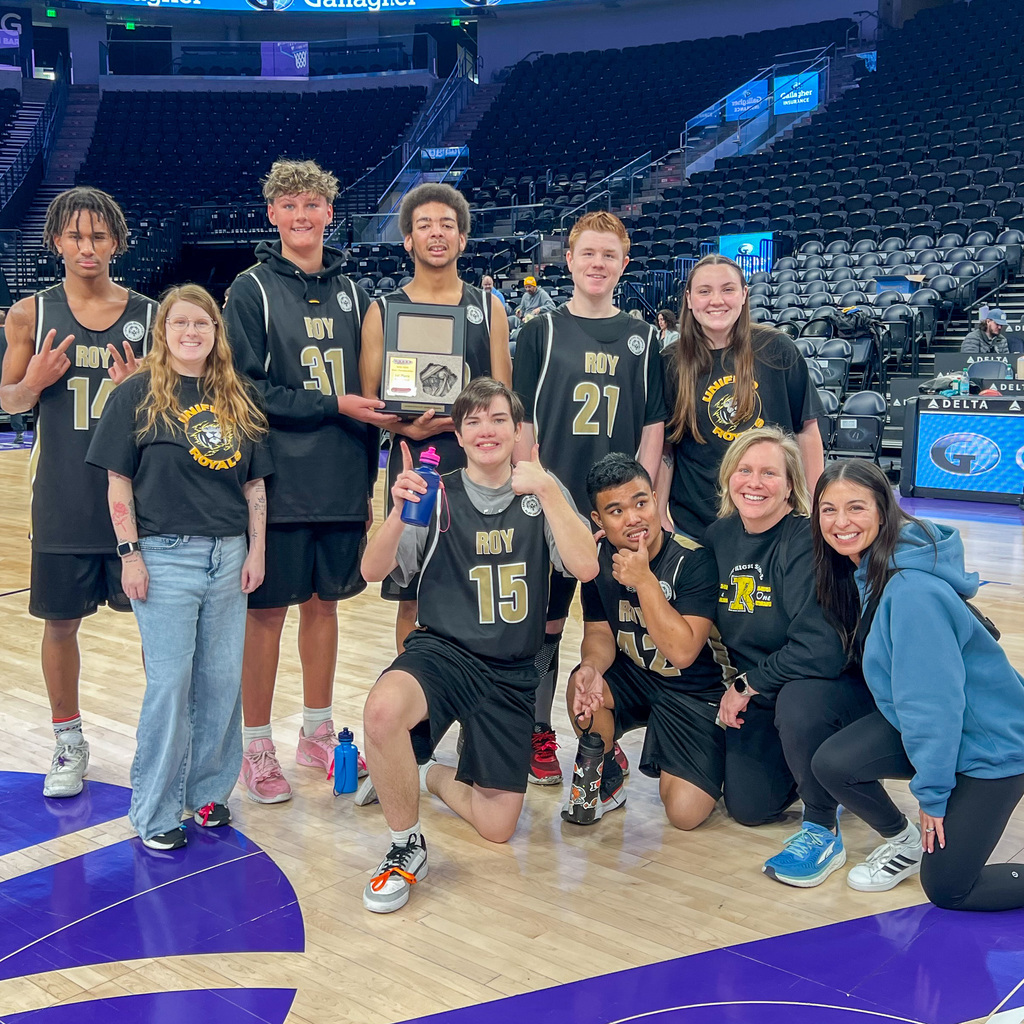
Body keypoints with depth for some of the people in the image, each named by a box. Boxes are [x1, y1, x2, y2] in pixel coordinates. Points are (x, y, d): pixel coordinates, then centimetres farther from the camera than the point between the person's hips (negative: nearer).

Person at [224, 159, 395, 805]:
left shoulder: (350, 291, 11)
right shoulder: (253, 290, -2)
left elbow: (367, 388, 13)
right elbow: (248, 390, -10)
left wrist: (367, 476, 10)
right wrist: (332, 405, -16)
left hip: (343, 480, 4)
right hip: (279, 480, -4)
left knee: (325, 601, 13)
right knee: (268, 609, 3)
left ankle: (318, 732, 27)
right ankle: (257, 747, 16)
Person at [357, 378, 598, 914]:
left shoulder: (544, 493, 2)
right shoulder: (440, 496, 0)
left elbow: (585, 567, -14)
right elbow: (373, 570, -9)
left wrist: (546, 491, -24)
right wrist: (399, 513, -27)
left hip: (512, 673, 2)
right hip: (443, 650, -1)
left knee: (497, 826, -2)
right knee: (383, 707, -37)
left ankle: (426, 776, 29)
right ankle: (407, 847, -13)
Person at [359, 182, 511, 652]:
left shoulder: (487, 308, 10)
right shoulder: (384, 311, 7)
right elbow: (368, 401, 4)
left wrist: (460, 418, -13)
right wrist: (409, 427, -15)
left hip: (478, 463, 1)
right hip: (412, 463, -1)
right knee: (411, 599, 4)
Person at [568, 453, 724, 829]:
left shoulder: (693, 560, -22)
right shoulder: (598, 557, -7)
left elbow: (681, 651, -27)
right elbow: (599, 632, -2)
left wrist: (644, 580, -33)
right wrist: (592, 667, -26)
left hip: (694, 689, -4)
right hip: (633, 678, 4)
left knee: (685, 812, -17)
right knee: (583, 688, -30)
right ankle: (606, 780, -1)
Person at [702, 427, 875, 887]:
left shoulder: (808, 541, -24)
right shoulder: (719, 536, -4)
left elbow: (821, 649, -32)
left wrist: (747, 684, -20)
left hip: (838, 685, -6)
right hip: (759, 696, 6)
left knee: (799, 702, -38)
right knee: (748, 807, 0)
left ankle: (822, 830, -14)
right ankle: (806, 771, 33)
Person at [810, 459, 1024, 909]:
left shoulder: (911, 590, -31)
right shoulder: (864, 570, -3)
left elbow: (936, 700, -27)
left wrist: (931, 791, -18)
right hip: (924, 723, 8)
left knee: (947, 890, -4)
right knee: (831, 763, -12)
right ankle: (905, 842, 15)